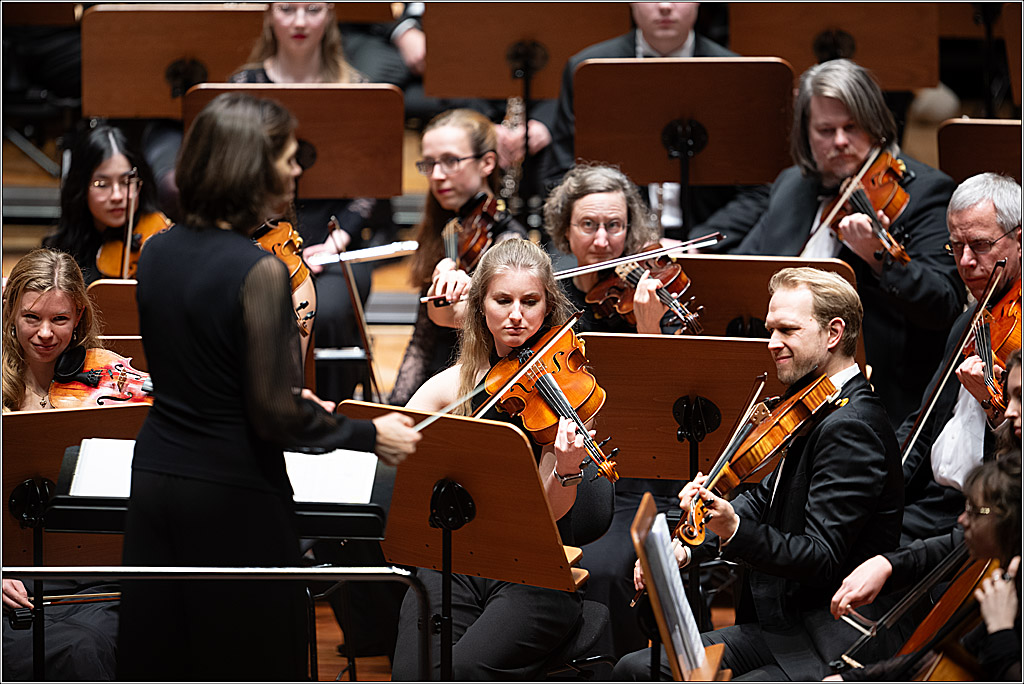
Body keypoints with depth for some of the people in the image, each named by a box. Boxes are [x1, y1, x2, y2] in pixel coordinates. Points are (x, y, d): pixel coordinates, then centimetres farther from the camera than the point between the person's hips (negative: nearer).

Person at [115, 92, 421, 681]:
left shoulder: (158, 252, 3)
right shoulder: (259, 272, -19)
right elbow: (273, 418, -18)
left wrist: (288, 396, 20)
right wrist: (370, 435, -6)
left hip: (155, 474, 7)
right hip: (232, 495, -7)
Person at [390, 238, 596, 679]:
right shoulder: (456, 383, 10)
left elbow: (548, 512, -10)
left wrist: (567, 470, -31)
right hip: (453, 564, 3)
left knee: (470, 667, -30)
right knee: (413, 673, -24)